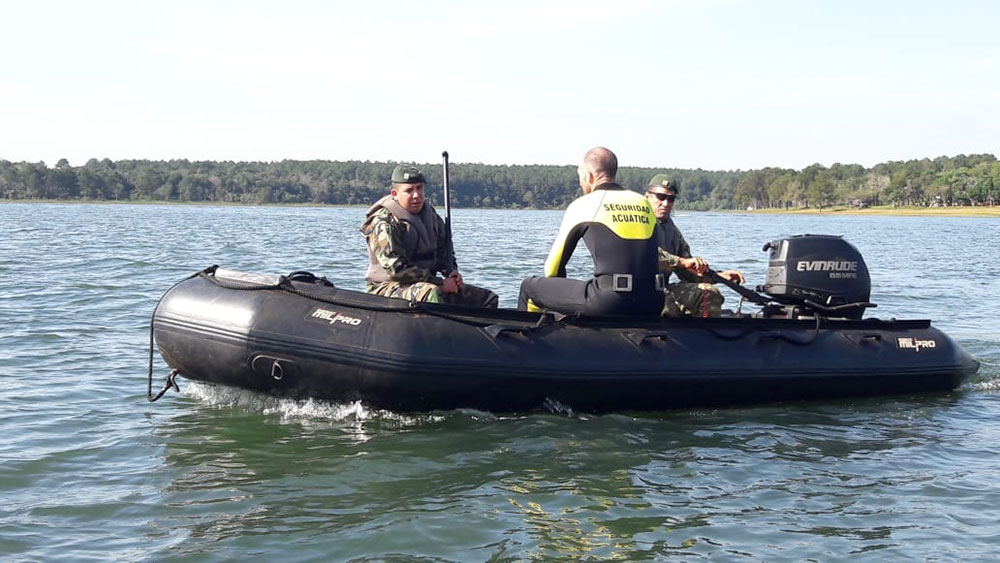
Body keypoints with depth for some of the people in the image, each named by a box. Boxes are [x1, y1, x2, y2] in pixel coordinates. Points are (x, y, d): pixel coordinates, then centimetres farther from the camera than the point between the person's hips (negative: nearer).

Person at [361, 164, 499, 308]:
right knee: (432, 294, -42)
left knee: (489, 298, 1)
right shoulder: (383, 223, -15)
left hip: (426, 283, 8)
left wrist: (451, 271, 1)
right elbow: (397, 269, -23)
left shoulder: (430, 215, 10)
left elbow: (443, 249, 24)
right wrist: (440, 283, -23)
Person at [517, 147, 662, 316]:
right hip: (650, 304, 6)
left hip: (608, 302, -5)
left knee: (529, 286, 12)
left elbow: (553, 266, 13)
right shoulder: (644, 203, 19)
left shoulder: (582, 205, 6)